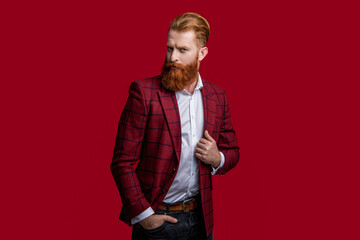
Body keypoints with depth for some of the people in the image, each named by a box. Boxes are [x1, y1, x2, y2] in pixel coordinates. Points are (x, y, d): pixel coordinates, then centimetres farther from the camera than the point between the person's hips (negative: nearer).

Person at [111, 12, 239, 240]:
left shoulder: (218, 96, 3)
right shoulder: (144, 91, -11)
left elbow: (232, 150, 14)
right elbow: (123, 161, -11)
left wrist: (217, 159, -8)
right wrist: (142, 214, -13)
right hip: (155, 219, -4)